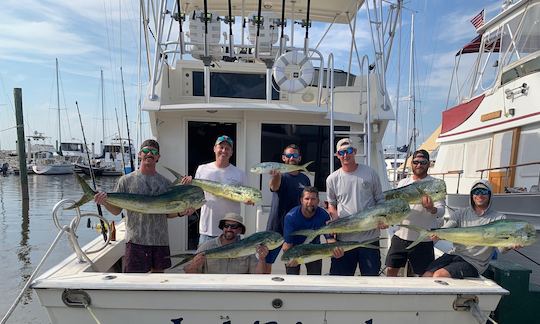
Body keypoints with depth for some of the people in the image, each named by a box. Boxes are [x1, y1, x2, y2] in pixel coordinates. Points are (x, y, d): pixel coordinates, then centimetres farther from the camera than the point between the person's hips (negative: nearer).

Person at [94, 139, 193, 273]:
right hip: (136, 241, -2)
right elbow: (116, 210, 3)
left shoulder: (165, 182, 8)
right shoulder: (126, 180, 2)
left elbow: (168, 213, 11)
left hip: (160, 241, 3)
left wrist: (181, 213, -9)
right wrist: (104, 202, -16)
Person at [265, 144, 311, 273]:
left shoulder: (304, 179, 8)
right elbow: (274, 187, -29)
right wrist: (276, 175, -52)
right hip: (276, 228, -3)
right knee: (266, 263, 0)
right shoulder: (279, 176, -6)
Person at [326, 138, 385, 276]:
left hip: (370, 236, 0)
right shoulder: (332, 179, 3)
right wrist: (337, 220, -9)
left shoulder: (370, 173, 2)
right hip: (344, 236, 0)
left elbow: (380, 199, 8)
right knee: (340, 276, 8)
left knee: (371, 275, 11)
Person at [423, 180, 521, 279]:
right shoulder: (461, 213, 10)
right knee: (427, 276, -17)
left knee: (439, 275, -26)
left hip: (474, 262, -3)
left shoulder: (499, 219, 1)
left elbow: (502, 247, -8)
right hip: (453, 255, 4)